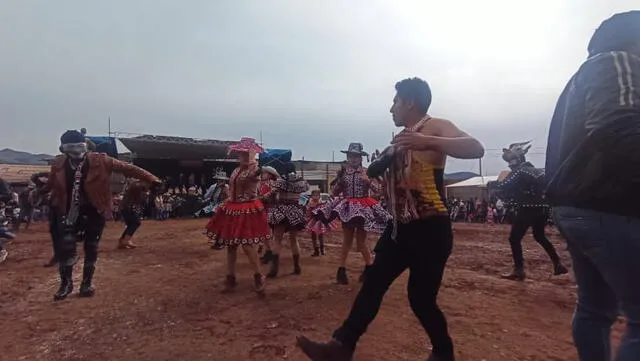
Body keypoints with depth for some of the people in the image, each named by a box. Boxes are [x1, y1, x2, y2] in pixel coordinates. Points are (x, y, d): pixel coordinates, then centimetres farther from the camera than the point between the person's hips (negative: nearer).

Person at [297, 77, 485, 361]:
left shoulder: (435, 127, -7)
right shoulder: (402, 138, 17)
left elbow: (475, 149, -26)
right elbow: (376, 171, 31)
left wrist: (427, 141, -37)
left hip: (430, 229, -8)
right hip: (401, 228, 8)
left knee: (421, 297, 2)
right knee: (373, 283, 4)